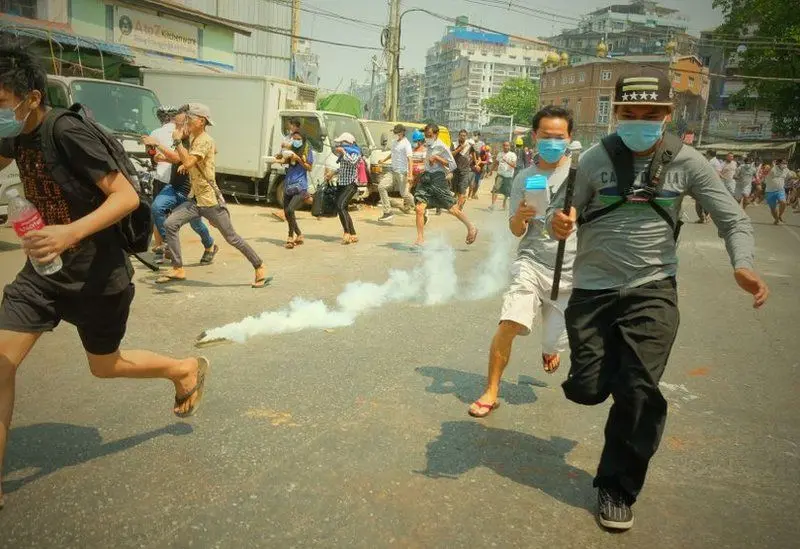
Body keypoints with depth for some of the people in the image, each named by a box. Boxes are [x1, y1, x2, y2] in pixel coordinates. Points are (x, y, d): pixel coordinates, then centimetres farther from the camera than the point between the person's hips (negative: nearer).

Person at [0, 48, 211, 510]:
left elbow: (127, 196, -27)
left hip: (97, 274, -7)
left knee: (104, 365, 13)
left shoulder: (68, 133, -22)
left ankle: (187, 369, 40)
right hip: (46, 268, 7)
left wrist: (73, 231, -41)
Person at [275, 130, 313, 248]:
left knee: (290, 210, -21)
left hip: (300, 187, -6)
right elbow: (283, 160, 2)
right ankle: (299, 235, 27)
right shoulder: (290, 150, 12)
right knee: (287, 213, 9)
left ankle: (291, 237, -7)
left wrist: (298, 159, -15)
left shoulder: (308, 151, 0)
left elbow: (309, 168, -5)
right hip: (288, 186, 6)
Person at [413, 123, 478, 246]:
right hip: (426, 178, 7)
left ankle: (471, 228, 18)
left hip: (438, 178, -6)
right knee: (420, 208, -8)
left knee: (452, 209, 1)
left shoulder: (441, 147, -8)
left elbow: (453, 165, -11)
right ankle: (420, 239, -4)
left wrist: (437, 158, -17)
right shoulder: (428, 146, 14)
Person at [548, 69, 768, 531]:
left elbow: (733, 219, -1)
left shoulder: (687, 163, -5)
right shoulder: (596, 159, -6)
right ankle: (611, 363, 40)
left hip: (652, 289, 0)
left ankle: (618, 489, 17)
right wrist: (557, 222, -29)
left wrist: (743, 265, -21)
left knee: (638, 391, -6)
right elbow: (561, 210, -4)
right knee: (586, 390, 1)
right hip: (593, 288, 1)